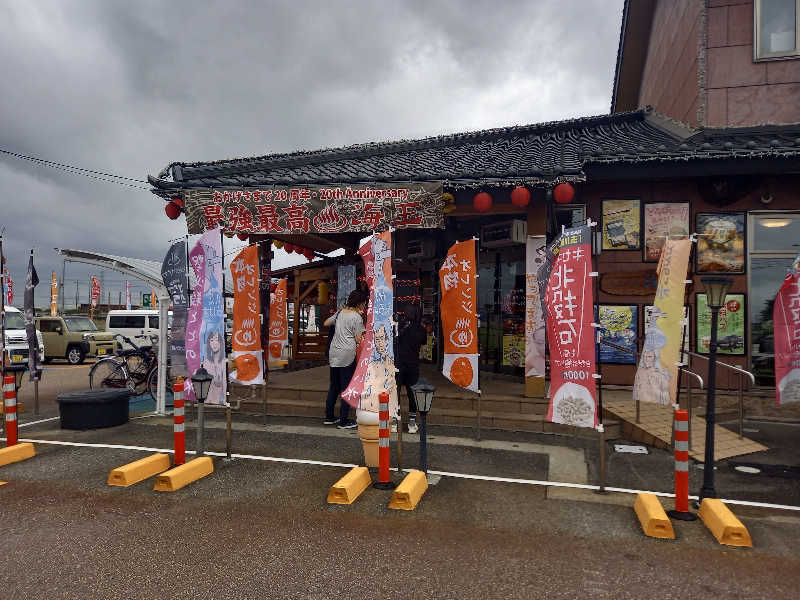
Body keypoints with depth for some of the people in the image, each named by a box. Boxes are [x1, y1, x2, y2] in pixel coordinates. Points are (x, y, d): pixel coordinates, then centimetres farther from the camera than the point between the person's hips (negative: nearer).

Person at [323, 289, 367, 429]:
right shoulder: (356, 317, -10)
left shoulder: (340, 312, 10)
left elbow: (326, 323, 24)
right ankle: (343, 421, 5)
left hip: (333, 353, 7)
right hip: (347, 354, -7)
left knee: (334, 386, 16)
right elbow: (359, 340, -11)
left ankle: (329, 417, 22)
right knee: (347, 388, 1)